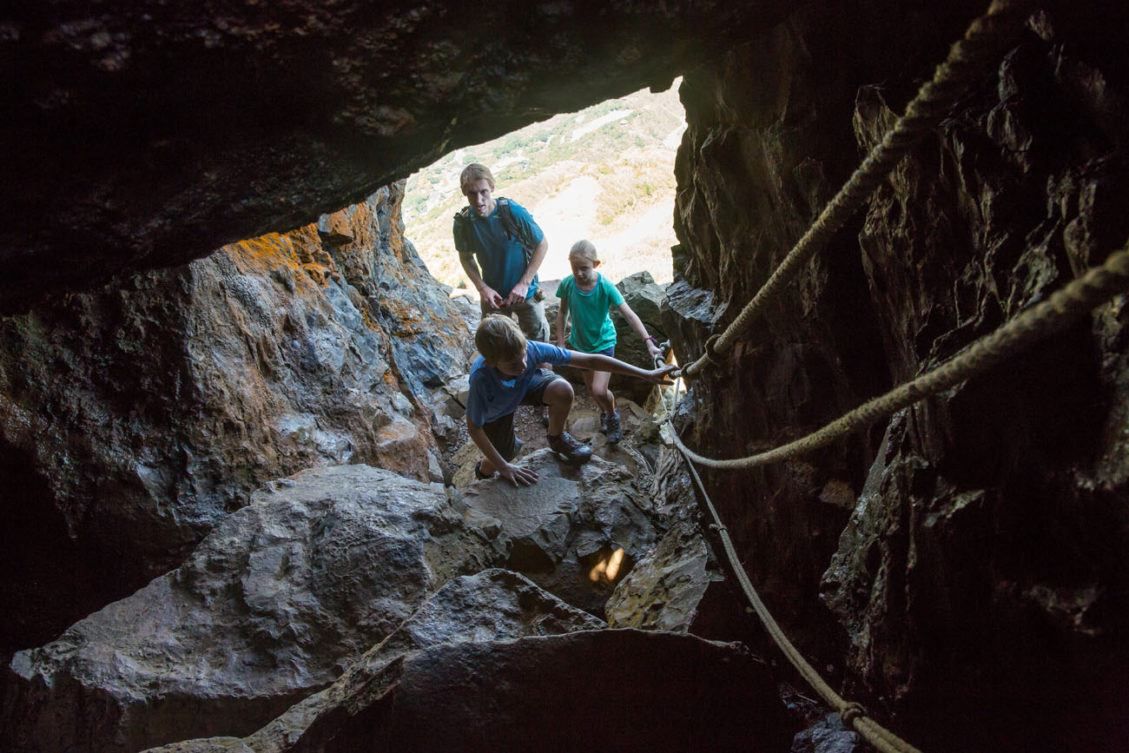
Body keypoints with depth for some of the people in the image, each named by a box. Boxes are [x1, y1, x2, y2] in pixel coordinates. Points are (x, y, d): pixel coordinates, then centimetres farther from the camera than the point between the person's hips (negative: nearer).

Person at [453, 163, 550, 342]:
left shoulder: (513, 212, -24)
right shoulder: (462, 223, -16)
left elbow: (542, 245, -12)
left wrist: (524, 284, -17)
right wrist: (482, 288, -12)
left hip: (525, 292, -1)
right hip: (493, 295, 2)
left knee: (539, 340, 14)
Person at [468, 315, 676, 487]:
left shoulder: (532, 348, -38)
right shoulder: (480, 378, -43)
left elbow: (590, 360, -32)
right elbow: (474, 428, -28)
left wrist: (646, 374, -31)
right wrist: (504, 467, -27)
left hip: (525, 385, 2)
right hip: (495, 410, -1)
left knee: (562, 390, -28)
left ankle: (557, 438, 4)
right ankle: (483, 468, 40)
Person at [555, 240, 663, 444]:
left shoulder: (605, 286, -25)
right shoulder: (567, 284, -18)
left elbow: (629, 314, -28)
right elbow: (562, 312, 0)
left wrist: (649, 342, -37)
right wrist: (560, 342, -1)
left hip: (603, 342, -3)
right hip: (580, 343, 4)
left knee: (599, 390, -15)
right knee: (590, 387, 18)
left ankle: (613, 417, 18)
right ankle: (605, 412, 50)